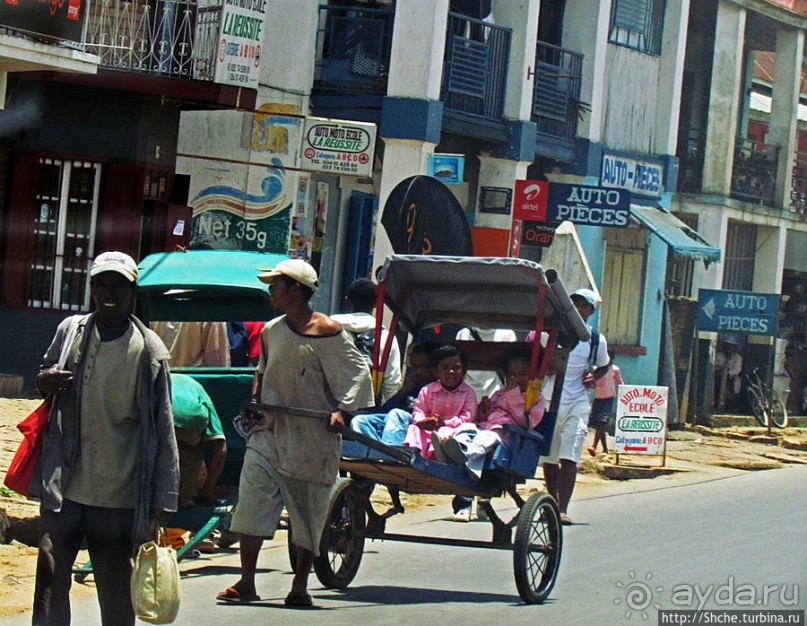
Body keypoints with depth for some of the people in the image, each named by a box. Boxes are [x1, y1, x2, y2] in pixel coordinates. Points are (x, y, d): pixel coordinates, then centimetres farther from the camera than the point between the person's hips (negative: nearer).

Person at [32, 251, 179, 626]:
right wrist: (44, 382, -4)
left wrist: (163, 500, -6)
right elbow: (48, 375, 24)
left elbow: (163, 428, -3)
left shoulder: (149, 350, -3)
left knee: (116, 593, 6)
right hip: (65, 490, 2)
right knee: (50, 580, -3)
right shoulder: (70, 332, 6)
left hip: (120, 496, -2)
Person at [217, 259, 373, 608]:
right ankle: (246, 582, -3)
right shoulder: (271, 331, 11)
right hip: (270, 432, 5)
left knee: (308, 513, 4)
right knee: (252, 501, -6)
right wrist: (255, 402, 10)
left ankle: (300, 586, 14)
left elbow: (358, 372, -8)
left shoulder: (326, 332, -9)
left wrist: (342, 411, -20)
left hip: (312, 438, -5)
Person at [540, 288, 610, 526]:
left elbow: (603, 366, 21)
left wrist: (593, 377, 0)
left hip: (576, 403, -2)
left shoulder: (596, 340, 5)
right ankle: (553, 502, 24)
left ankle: (563, 509, -16)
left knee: (569, 457, -13)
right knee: (548, 458, 8)